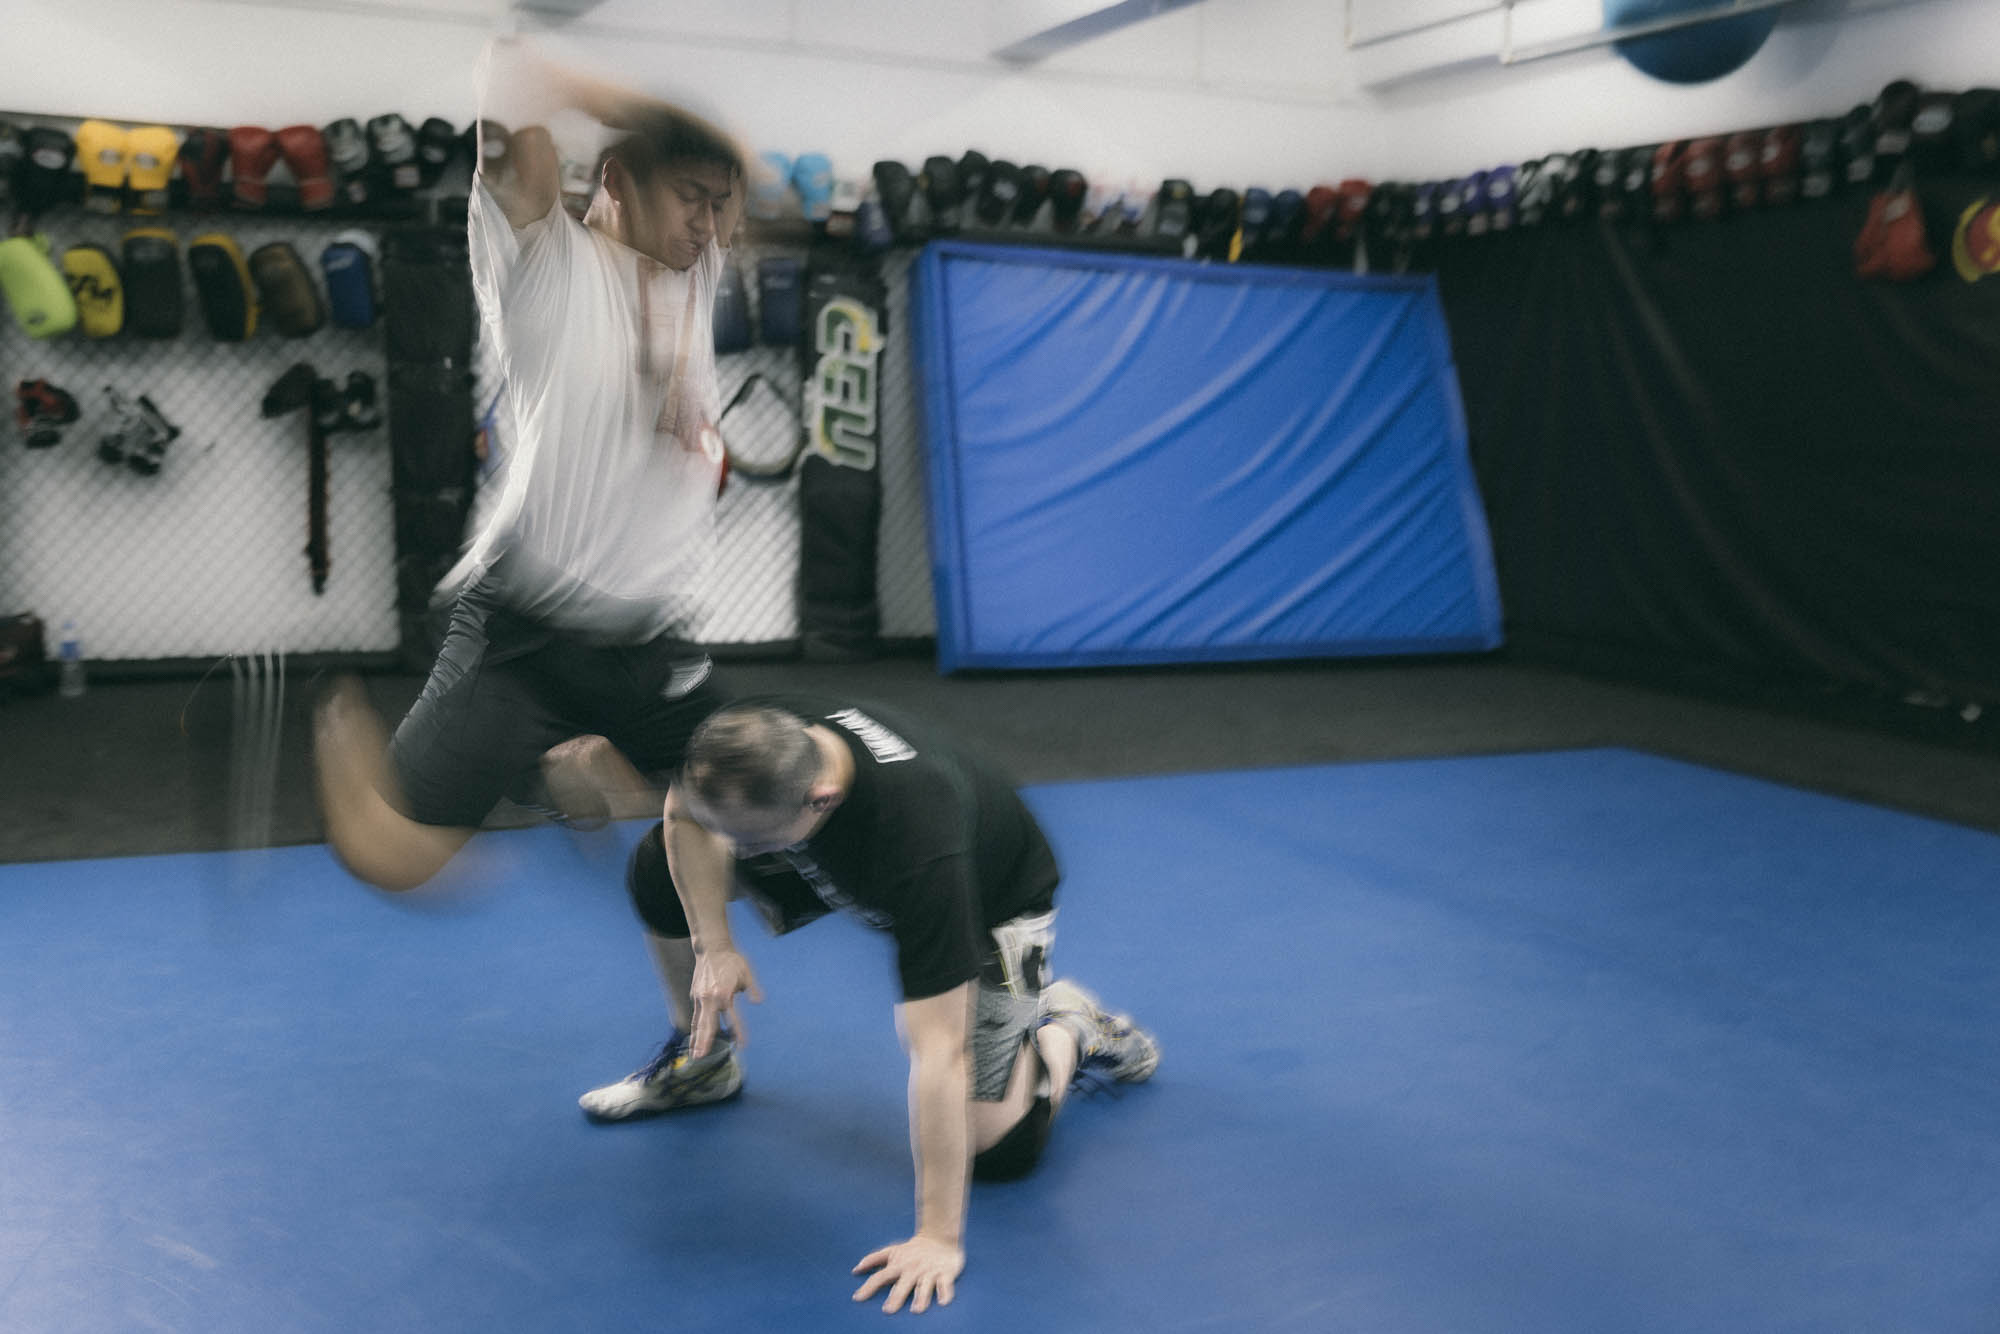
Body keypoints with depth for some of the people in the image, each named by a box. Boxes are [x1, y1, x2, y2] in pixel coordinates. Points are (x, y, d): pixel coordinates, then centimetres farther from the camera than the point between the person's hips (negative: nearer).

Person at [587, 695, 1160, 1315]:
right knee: (660, 865, -4)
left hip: (990, 901, -6)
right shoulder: (752, 740, -31)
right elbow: (685, 815, -6)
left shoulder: (915, 840, -47)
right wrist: (712, 944, -17)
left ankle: (1065, 1029, 15)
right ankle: (701, 1058, 19)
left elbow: (939, 1054, -43)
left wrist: (938, 1239, -38)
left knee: (995, 1152, -17)